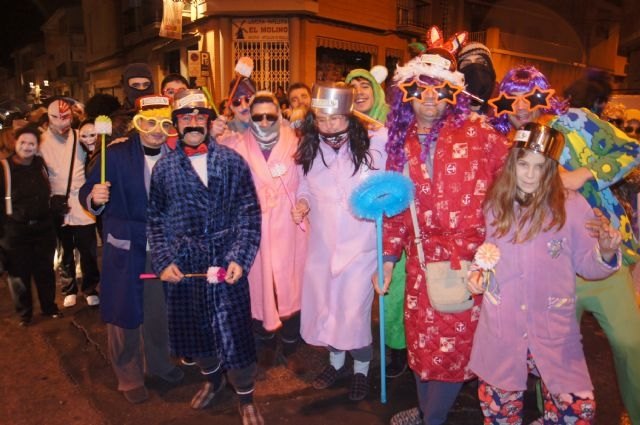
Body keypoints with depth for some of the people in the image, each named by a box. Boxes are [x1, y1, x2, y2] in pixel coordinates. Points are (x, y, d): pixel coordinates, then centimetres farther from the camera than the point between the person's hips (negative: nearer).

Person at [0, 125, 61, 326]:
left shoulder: (41, 165, 4)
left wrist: (52, 219, 8)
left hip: (43, 228, 3)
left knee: (45, 270, 14)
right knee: (19, 273, 8)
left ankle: (49, 306, 31)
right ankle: (24, 312, 26)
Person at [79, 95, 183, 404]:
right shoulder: (116, 155, -8)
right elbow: (87, 194, -10)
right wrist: (95, 198, -30)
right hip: (125, 248, -2)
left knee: (160, 309, 17)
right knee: (124, 312, 10)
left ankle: (158, 362, 42)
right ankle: (129, 376, 32)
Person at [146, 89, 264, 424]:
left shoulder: (232, 161, -1)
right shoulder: (164, 167, 5)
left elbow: (249, 213, -2)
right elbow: (155, 219, 8)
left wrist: (240, 258, -10)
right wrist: (163, 261, -2)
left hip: (226, 261, -2)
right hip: (182, 265, 3)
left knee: (234, 328, 3)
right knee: (193, 328, 16)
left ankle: (245, 397, 27)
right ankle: (212, 378, 45)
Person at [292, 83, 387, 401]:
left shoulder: (374, 144, -12)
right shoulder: (309, 148, 0)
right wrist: (302, 203, -6)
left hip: (361, 242, -4)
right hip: (322, 243, 4)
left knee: (355, 308, 2)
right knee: (323, 304, 16)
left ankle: (361, 368, 30)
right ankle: (336, 360, 42)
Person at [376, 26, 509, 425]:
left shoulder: (476, 130, -4)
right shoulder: (401, 143, 7)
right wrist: (388, 256, 8)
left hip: (468, 253, -3)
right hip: (422, 254, 4)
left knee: (455, 338, 5)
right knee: (421, 335, 14)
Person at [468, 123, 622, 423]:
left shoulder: (571, 206, -7)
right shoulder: (495, 205, 1)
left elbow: (585, 264, -2)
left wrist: (606, 253, -22)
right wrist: (478, 272, -5)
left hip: (554, 330, -1)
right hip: (500, 330, 2)